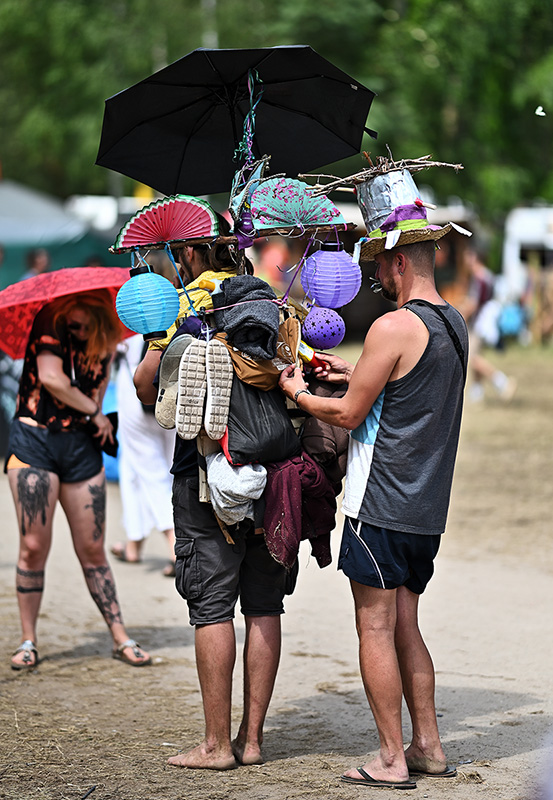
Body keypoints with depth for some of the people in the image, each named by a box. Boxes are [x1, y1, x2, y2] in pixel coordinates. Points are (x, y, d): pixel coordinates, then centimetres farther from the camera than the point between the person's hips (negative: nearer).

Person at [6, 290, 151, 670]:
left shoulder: (104, 339, 5)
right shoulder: (51, 325, -9)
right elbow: (51, 378, -19)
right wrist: (96, 414, -9)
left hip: (81, 444, 4)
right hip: (35, 440, -4)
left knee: (92, 549, 5)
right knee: (34, 545, -6)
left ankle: (120, 638, 13)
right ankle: (28, 641, 6)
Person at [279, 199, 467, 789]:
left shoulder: (393, 327, -16)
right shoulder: (453, 326, 11)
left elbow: (348, 415, -12)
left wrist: (297, 392, 4)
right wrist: (356, 374, 21)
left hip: (382, 504, -8)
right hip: (428, 507, 8)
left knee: (375, 629, -1)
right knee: (403, 625, 15)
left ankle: (392, 760, 1)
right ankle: (427, 746, 18)